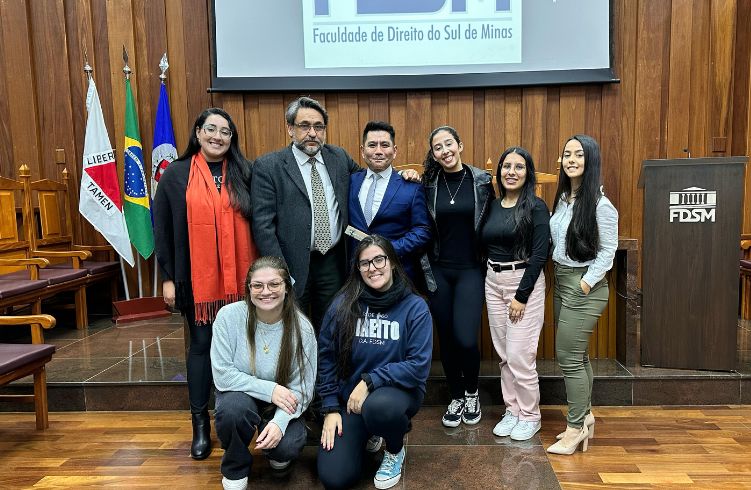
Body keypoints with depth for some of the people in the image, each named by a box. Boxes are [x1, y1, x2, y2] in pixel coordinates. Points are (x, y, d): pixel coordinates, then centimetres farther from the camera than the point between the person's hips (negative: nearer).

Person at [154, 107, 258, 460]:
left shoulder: (244, 173, 5)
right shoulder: (176, 174, 1)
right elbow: (162, 228, 1)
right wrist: (167, 277, -2)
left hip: (238, 278, 2)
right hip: (197, 278, -1)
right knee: (201, 344, 7)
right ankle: (200, 423, 19)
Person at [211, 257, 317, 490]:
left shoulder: (301, 327, -17)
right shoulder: (229, 316, -19)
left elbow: (302, 387, -14)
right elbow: (222, 375, -17)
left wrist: (280, 421, -30)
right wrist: (269, 389, -27)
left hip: (282, 404, 0)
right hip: (239, 395, 0)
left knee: (287, 446, -26)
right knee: (235, 407, -34)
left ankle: (279, 454, 15)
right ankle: (235, 470, -2)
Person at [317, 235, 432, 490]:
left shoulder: (415, 307, -10)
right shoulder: (343, 304, -5)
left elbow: (419, 366, -15)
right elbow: (326, 357, 0)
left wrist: (370, 381, -21)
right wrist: (331, 408, -4)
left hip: (399, 390, -2)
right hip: (349, 396, 3)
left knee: (377, 407, -38)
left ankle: (395, 451, 0)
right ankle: (367, 434, 24)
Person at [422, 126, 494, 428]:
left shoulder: (481, 181, -2)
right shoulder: (428, 184, 1)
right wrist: (426, 271, 1)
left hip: (471, 270, -2)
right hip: (439, 272, 2)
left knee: (465, 338, -10)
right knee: (446, 338, 9)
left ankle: (472, 393, 20)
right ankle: (456, 397, 30)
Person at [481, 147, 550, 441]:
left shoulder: (536, 207, -8)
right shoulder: (493, 206, 8)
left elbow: (539, 254, -13)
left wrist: (522, 295, -15)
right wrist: (488, 280, 2)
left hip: (524, 281, -6)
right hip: (493, 281, 6)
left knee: (519, 355, -3)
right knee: (503, 353, 12)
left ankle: (530, 416, 17)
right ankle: (512, 411, 26)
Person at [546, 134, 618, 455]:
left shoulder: (600, 204, -13)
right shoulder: (563, 198, 9)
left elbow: (608, 251, -13)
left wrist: (585, 285, -16)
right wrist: (561, 281, 8)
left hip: (584, 287, -8)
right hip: (562, 283, 8)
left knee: (569, 357, -4)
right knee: (576, 356, 15)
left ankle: (576, 428, 11)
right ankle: (585, 419, 28)